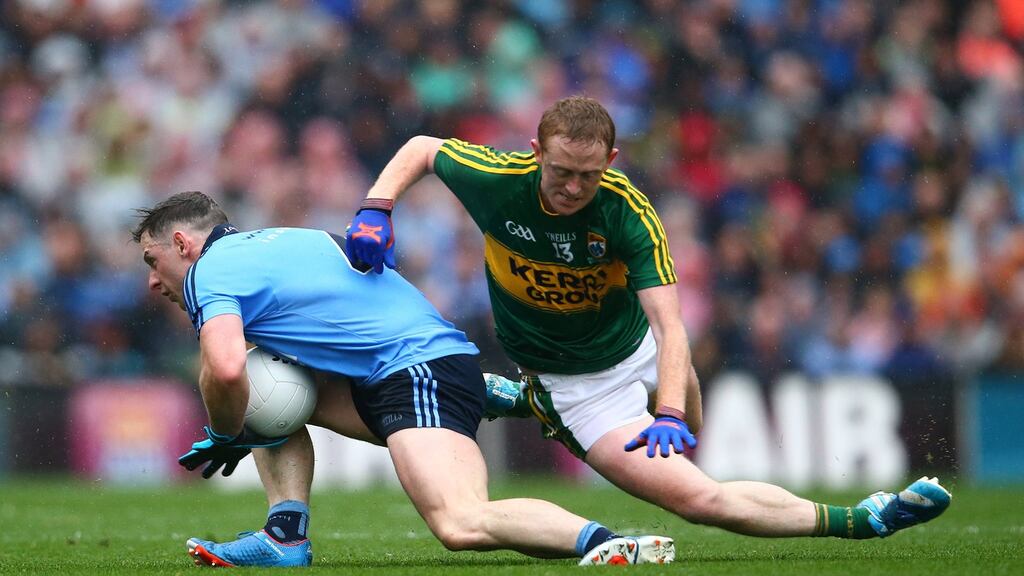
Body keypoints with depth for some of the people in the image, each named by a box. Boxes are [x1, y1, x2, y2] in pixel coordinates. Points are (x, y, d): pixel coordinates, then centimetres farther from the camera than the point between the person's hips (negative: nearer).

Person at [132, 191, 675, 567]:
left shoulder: (210, 271, -3)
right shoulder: (268, 244, 26)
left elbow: (225, 372, -21)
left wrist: (224, 437, -2)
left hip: (421, 368, -10)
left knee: (462, 526, -28)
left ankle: (610, 543, -33)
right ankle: (285, 538, 11)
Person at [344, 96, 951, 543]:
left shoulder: (628, 212, -26)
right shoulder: (497, 179, -24)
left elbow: (669, 323, -32)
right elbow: (421, 148, -2)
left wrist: (671, 414, -46)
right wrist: (375, 212, -19)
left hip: (638, 346, 3)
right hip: (577, 384, -3)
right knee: (697, 497, -15)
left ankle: (527, 400, 42)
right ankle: (852, 521, -4)